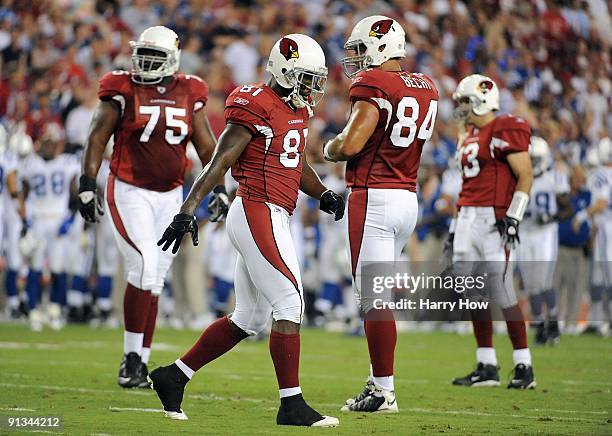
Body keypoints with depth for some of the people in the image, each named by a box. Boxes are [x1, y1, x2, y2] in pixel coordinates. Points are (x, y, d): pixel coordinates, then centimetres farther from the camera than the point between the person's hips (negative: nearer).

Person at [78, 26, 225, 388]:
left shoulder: (189, 93, 6)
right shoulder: (122, 89, -3)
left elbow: (206, 144, 13)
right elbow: (98, 137, -2)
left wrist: (218, 187, 8)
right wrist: (87, 184, -9)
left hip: (170, 195, 4)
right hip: (130, 192, -4)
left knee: (153, 281, 5)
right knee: (144, 266, -19)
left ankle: (140, 363, 11)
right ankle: (132, 355, -9)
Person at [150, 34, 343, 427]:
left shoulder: (297, 109, 16)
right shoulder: (257, 107, -13)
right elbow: (219, 162, -17)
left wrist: (323, 195, 11)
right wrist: (188, 210, -23)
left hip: (274, 218, 10)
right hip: (258, 214, -10)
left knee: (250, 318, 14)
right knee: (290, 304, -11)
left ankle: (174, 377, 22)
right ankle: (292, 405, -7)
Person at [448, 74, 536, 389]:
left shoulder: (505, 132, -8)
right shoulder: (469, 136, 18)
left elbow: (525, 176, -12)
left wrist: (512, 218, -18)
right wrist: (458, 225, 21)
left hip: (494, 219, -9)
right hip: (468, 219, 9)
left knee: (503, 296, -9)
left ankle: (524, 367, -1)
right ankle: (486, 368, 12)